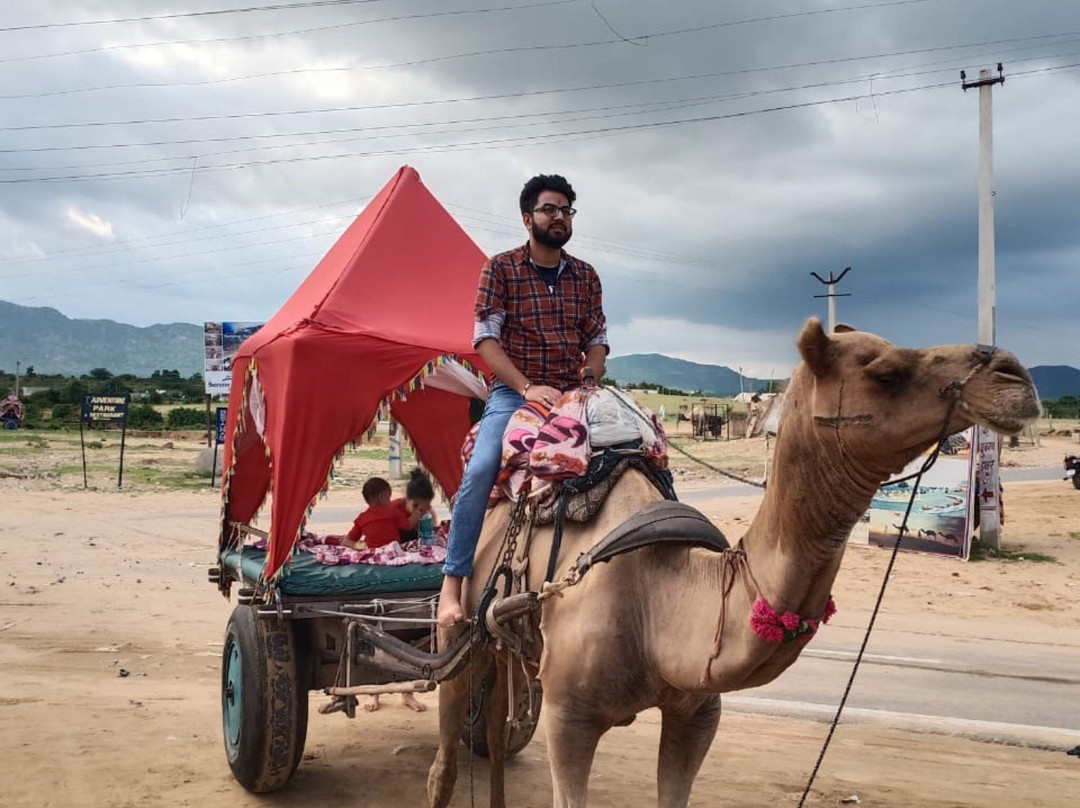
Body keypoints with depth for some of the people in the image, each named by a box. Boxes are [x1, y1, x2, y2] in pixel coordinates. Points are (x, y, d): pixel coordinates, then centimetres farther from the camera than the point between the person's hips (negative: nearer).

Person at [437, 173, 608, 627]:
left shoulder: (585, 276, 14)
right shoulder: (501, 269, 2)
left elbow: (597, 339, 16)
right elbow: (485, 338, -5)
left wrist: (590, 377, -5)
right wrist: (527, 388, -16)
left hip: (572, 397, 4)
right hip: (513, 392, -4)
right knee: (480, 470, -27)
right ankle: (452, 585, -19)